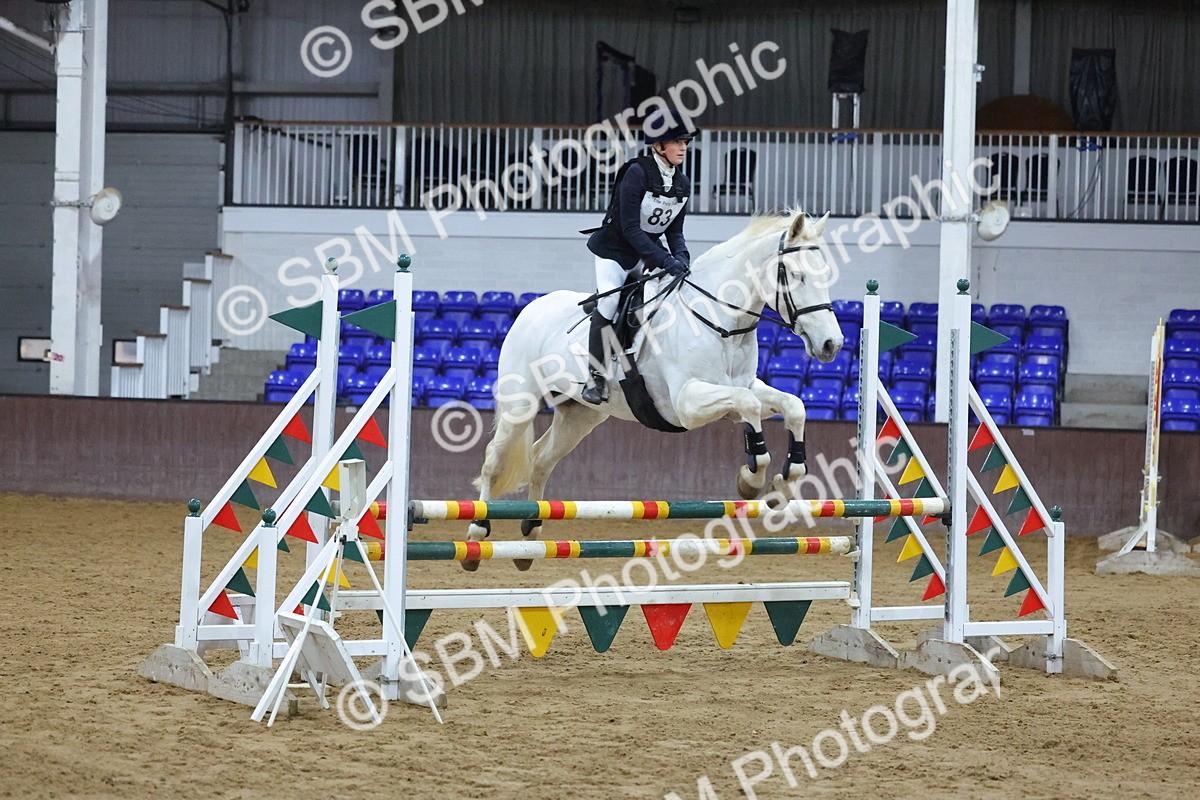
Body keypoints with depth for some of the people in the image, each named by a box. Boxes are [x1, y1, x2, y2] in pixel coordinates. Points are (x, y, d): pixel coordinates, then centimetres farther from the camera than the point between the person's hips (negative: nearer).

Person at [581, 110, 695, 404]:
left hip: (648, 251, 7)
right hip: (614, 250, -7)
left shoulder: (682, 183, -2)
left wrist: (681, 257, -18)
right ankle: (596, 377, -15)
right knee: (609, 302, -23)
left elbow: (674, 230, 4)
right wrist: (666, 261, -33)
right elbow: (630, 228, -26)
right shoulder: (637, 173, -22)